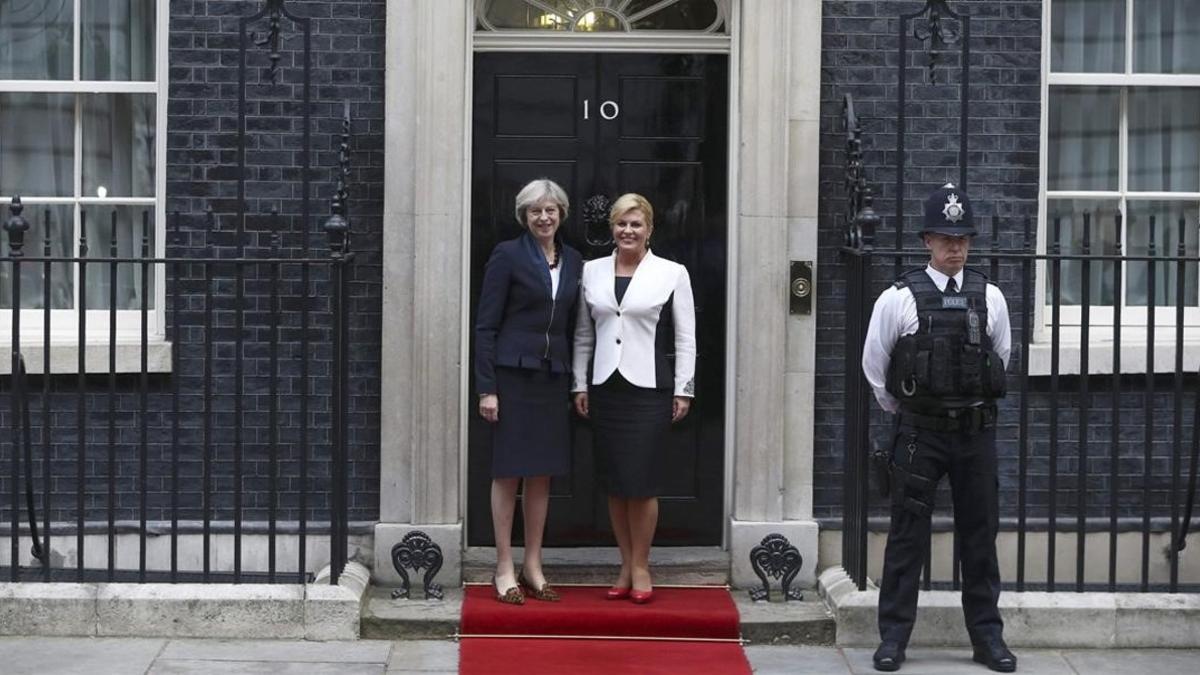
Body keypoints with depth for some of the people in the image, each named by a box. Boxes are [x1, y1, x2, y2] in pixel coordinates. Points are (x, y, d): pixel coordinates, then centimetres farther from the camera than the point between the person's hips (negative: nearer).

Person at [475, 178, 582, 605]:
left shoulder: (573, 262, 11)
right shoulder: (508, 255, -4)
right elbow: (486, 325, -6)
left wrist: (576, 385, 10)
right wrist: (486, 387, -12)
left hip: (553, 377, 5)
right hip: (513, 373, -5)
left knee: (543, 474, 8)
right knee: (509, 472, 0)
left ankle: (532, 566, 18)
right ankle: (504, 569, 7)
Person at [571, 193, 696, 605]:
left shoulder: (672, 273, 0)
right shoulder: (592, 271, 8)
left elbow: (685, 338, 1)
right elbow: (583, 334, 12)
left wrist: (683, 390, -2)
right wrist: (580, 385, 9)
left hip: (649, 388, -3)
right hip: (605, 387, 3)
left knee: (642, 482, -3)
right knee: (613, 482, 6)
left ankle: (641, 567, 10)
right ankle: (626, 567, 17)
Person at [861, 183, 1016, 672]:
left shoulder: (990, 297, 3)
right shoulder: (899, 299, -5)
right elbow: (874, 363, 5)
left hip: (976, 430, 3)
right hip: (919, 431, -2)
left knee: (980, 535, 9)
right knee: (908, 534, 2)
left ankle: (987, 635, 19)